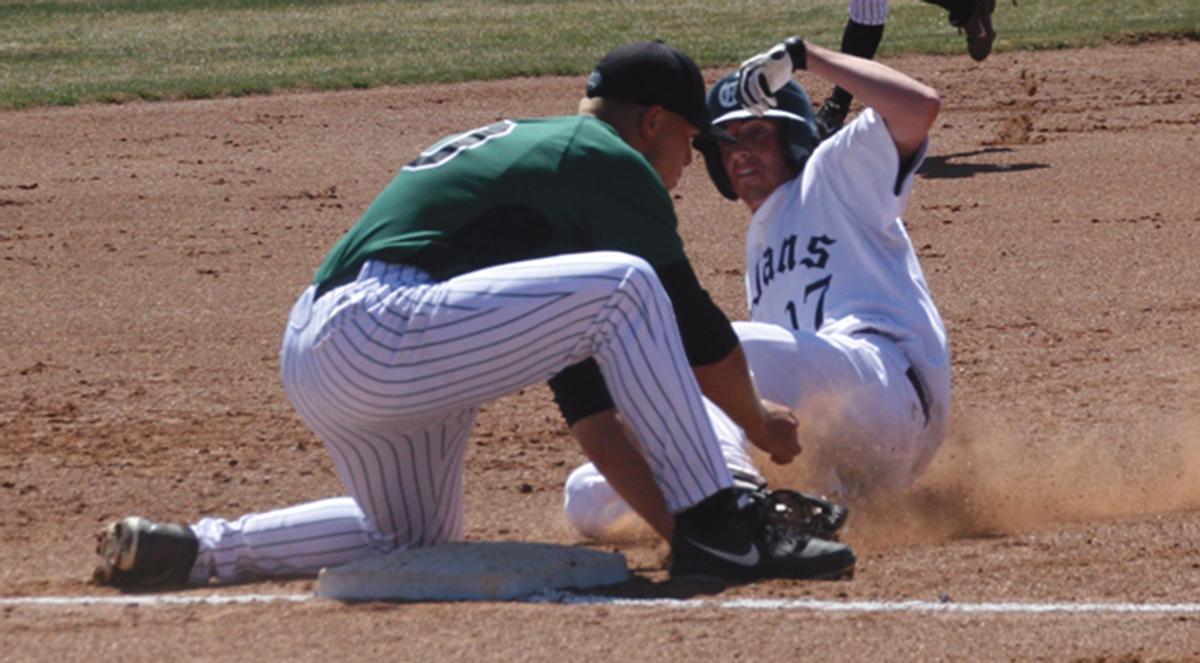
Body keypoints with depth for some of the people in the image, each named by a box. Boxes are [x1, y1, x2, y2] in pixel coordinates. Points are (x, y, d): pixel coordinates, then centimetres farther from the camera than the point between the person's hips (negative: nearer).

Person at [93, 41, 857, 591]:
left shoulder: (529, 147, 29)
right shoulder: (611, 161, 1)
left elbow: (586, 393, 27)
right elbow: (693, 326, 2)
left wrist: (670, 515, 23)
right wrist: (759, 421, 20)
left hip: (314, 358, 10)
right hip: (379, 337, -10)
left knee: (417, 536, 31)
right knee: (621, 287, -13)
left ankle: (193, 549, 23)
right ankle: (725, 533, -12)